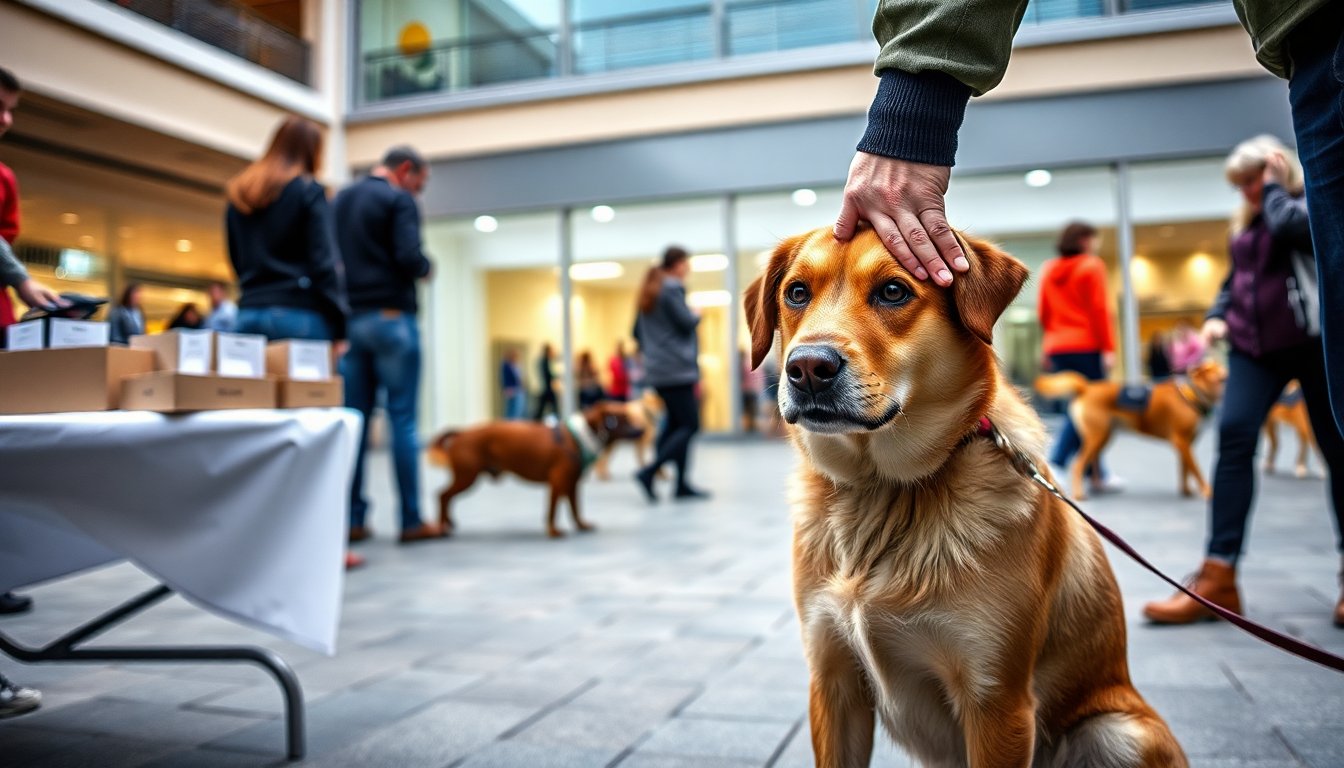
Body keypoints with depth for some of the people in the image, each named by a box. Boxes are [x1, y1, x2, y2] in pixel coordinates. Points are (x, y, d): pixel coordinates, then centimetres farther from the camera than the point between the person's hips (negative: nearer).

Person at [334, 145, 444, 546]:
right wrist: (426, 267, 2)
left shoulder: (339, 200, 17)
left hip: (349, 318, 7)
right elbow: (410, 258, -17)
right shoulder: (398, 200, -6)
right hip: (390, 318, -7)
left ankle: (352, 519, 7)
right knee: (403, 420, -4)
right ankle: (412, 521, -1)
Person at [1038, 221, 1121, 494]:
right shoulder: (1092, 266, -3)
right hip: (1086, 346, -6)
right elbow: (1098, 308, -9)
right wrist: (1108, 347, -9)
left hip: (1055, 347, 6)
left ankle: (1096, 473, 9)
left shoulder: (1048, 270, 14)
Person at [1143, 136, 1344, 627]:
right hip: (1254, 343, 5)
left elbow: (1292, 226, -26)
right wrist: (1218, 316, 5)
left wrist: (1276, 187, -9)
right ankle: (1218, 578, -18)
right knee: (1233, 434, -14)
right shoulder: (1246, 222, 16)